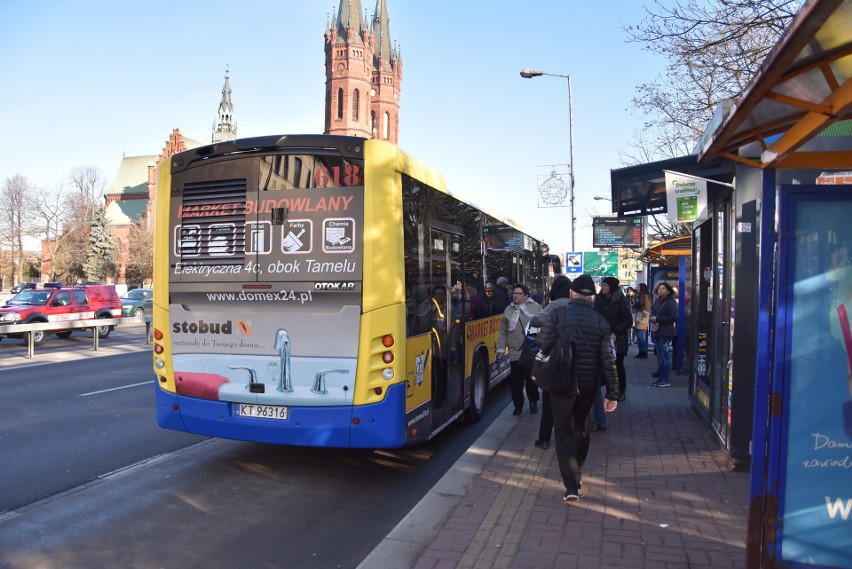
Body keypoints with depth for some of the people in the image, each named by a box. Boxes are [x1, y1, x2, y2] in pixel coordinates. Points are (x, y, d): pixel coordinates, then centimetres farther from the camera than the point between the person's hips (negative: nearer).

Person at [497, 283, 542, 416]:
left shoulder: (536, 307, -1)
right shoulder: (509, 310, 7)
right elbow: (503, 331, 11)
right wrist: (501, 348, 7)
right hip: (515, 351, 2)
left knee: (531, 378, 7)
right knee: (515, 380, 3)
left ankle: (533, 402, 29)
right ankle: (518, 405, 19)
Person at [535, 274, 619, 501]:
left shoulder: (558, 315, -10)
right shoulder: (600, 321, -2)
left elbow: (542, 346, -13)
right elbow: (608, 360, -4)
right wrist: (613, 393, 0)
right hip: (588, 384, 3)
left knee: (563, 431, 4)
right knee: (581, 429, 21)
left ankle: (571, 486, -6)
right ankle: (576, 476, 35)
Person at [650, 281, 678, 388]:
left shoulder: (671, 302, -8)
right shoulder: (657, 301, 15)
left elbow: (673, 317, -16)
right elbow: (652, 313, 23)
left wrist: (657, 319, -16)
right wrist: (652, 318, 0)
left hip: (665, 333, -8)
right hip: (656, 332, 8)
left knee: (665, 356, -5)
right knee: (660, 356, 12)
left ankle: (667, 380, 0)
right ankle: (661, 377, 19)